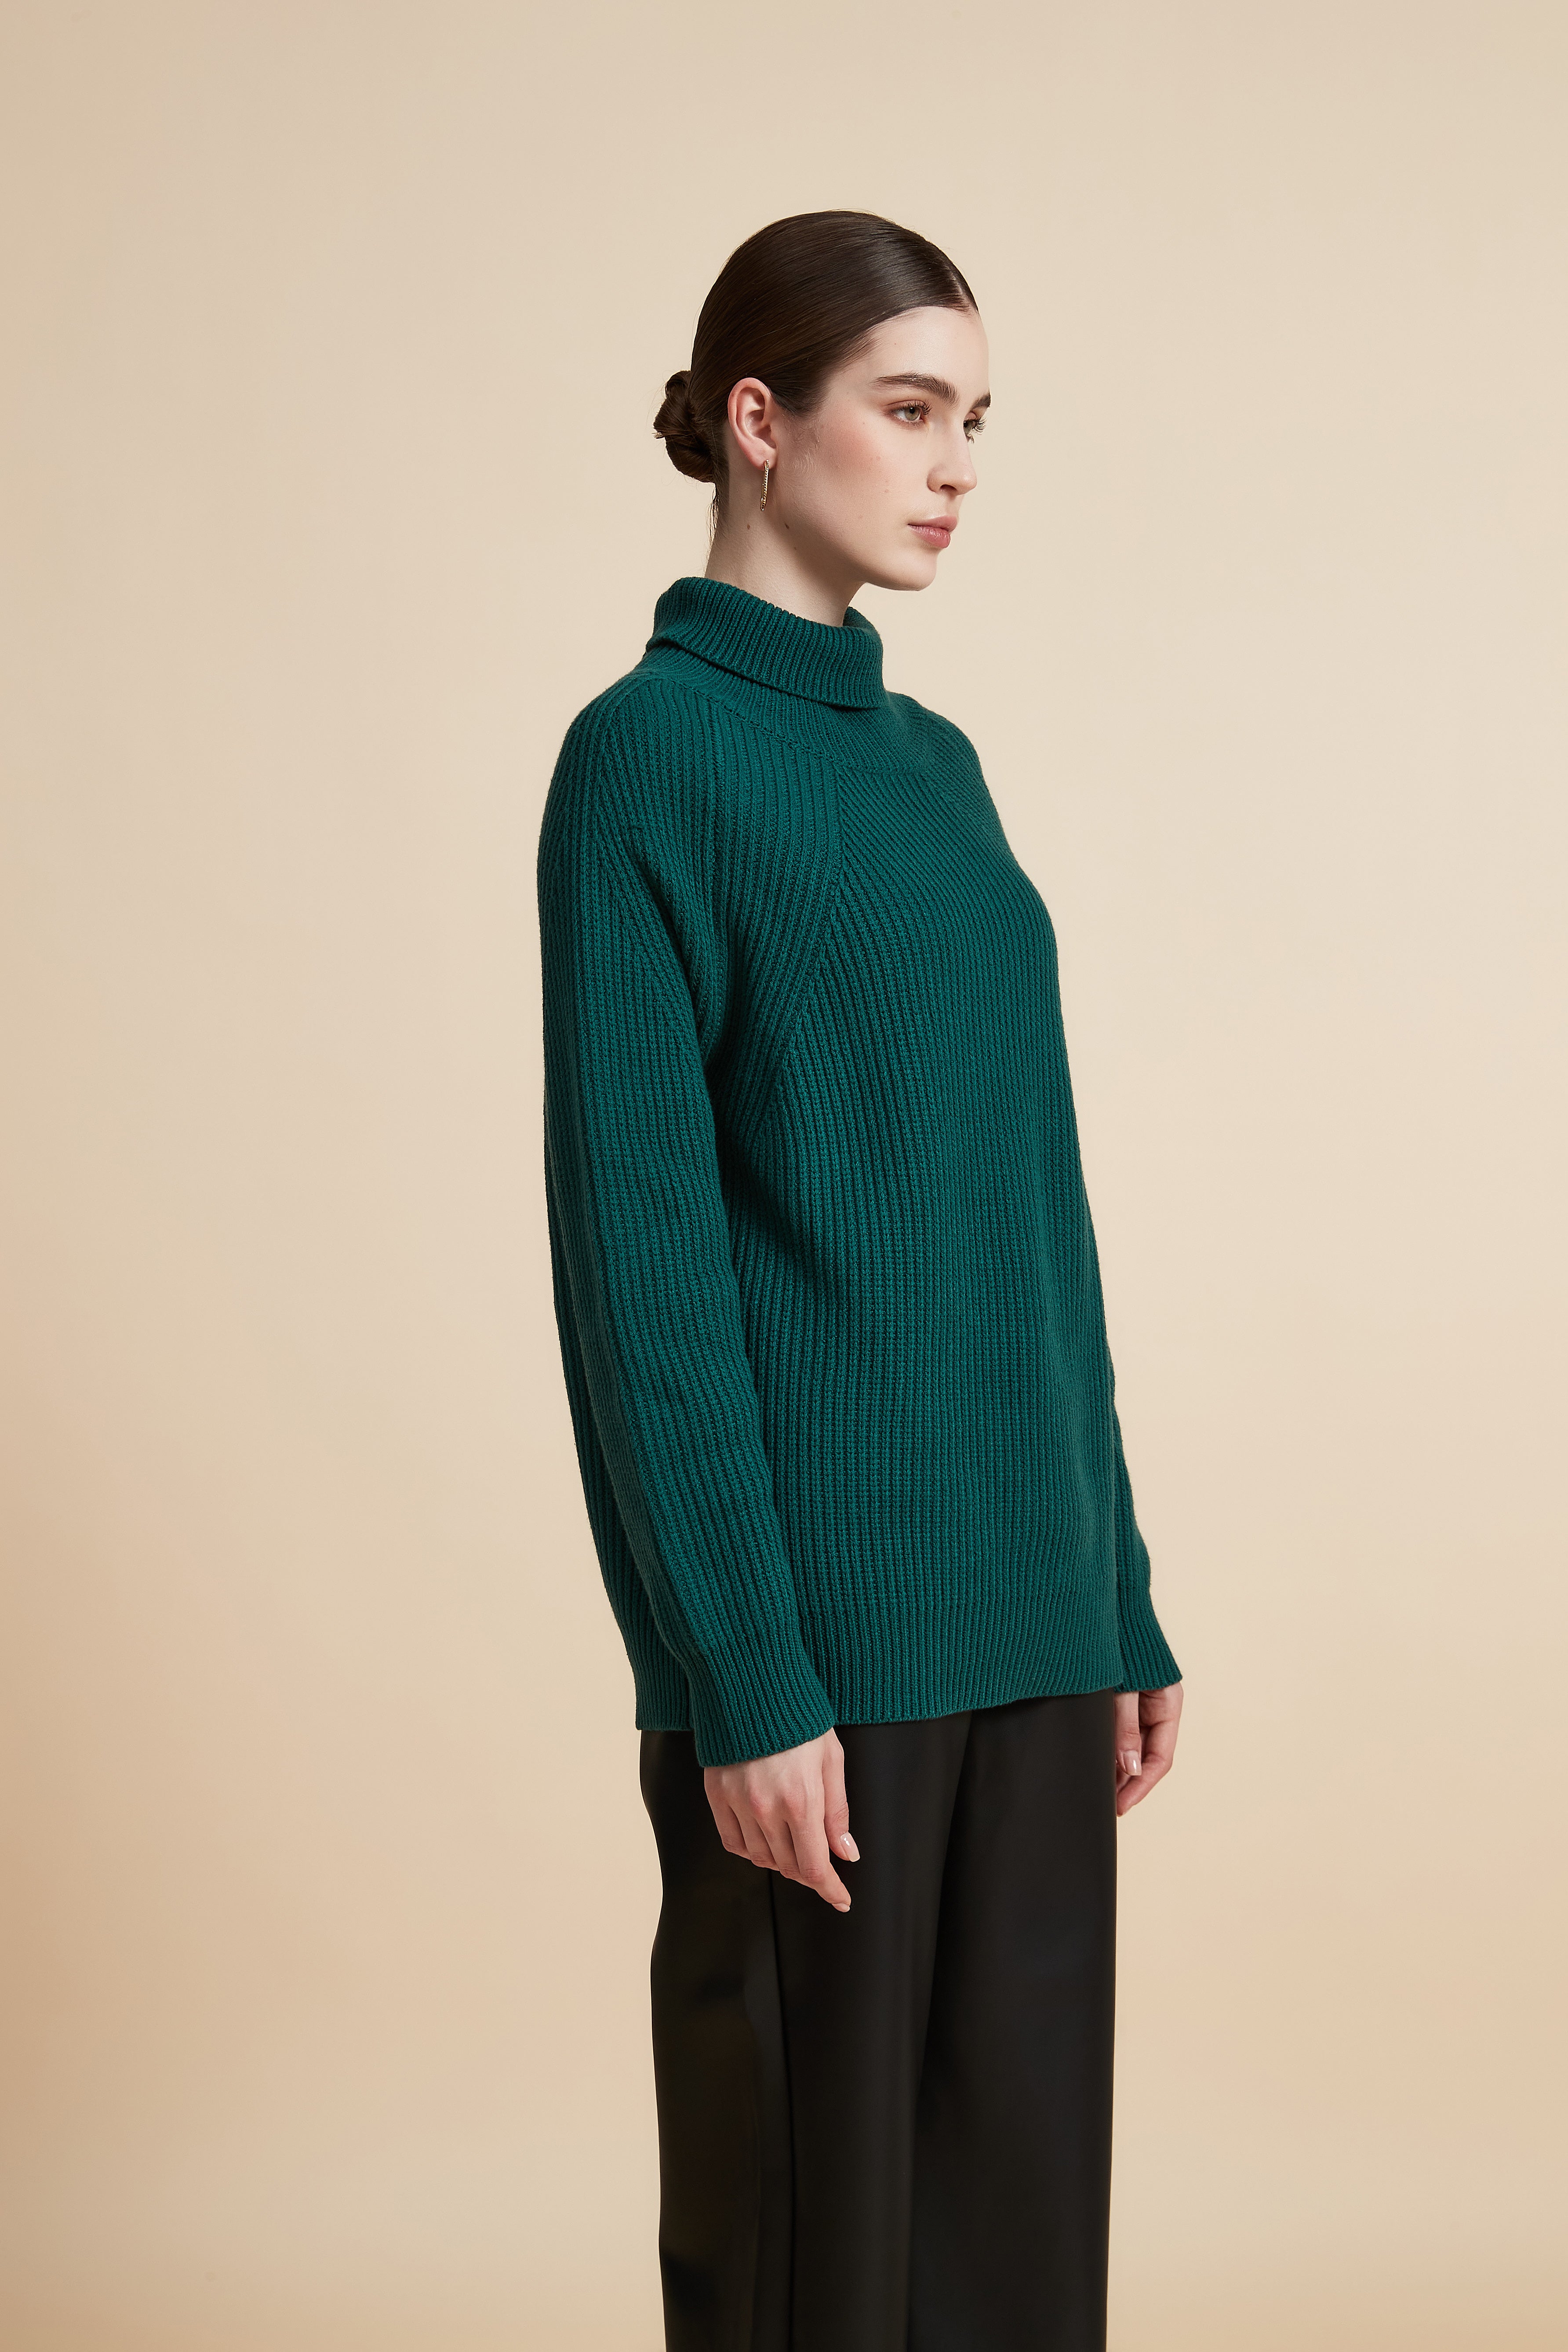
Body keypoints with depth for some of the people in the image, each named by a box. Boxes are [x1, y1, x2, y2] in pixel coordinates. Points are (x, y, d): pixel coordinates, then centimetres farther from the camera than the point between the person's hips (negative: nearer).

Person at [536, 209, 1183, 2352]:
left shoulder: (935, 765, 14)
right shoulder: (651, 754, -7)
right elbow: (637, 1240, -12)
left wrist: (1119, 1597, 13)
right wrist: (742, 1677, -16)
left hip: (1021, 1603, 7)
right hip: (821, 1609, -7)